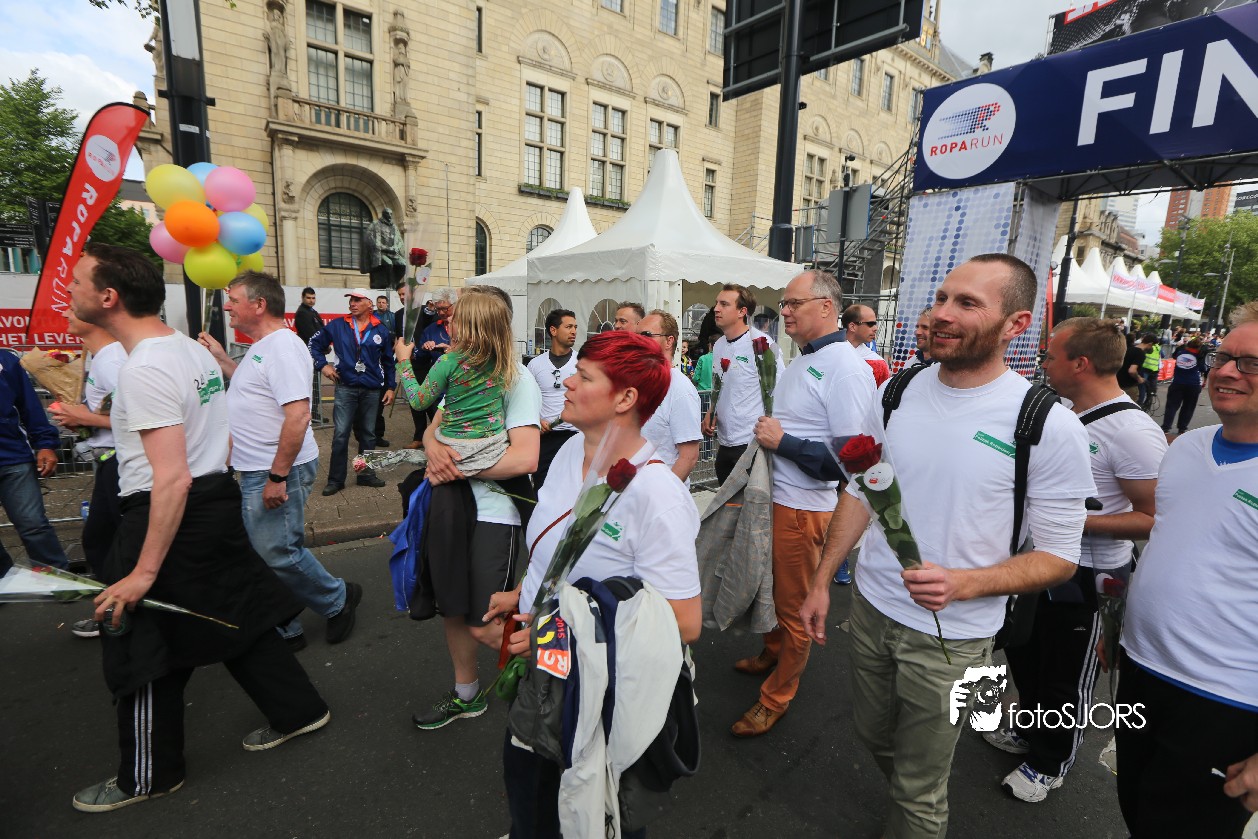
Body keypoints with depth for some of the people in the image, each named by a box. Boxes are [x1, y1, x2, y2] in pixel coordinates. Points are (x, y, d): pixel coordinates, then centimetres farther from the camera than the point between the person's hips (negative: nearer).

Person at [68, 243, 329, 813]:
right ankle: (299, 709, 32)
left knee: (142, 649, 8)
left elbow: (173, 478, -26)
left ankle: (148, 776, 28)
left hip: (172, 517, -9)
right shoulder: (193, 349, 9)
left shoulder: (144, 369, -21)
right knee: (235, 614, 19)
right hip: (219, 503, 9)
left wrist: (143, 572, -23)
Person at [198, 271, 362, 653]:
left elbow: (298, 414, -26)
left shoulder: (282, 345, -18)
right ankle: (284, 631, 29)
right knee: (264, 553, 15)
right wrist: (221, 358, 21)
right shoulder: (261, 347, 15)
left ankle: (338, 600, 20)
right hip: (256, 470, 11)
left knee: (277, 553, -3)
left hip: (278, 471, -11)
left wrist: (278, 475, -26)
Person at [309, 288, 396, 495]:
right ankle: (336, 479, 7)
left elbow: (388, 361, 9)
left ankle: (366, 474, 23)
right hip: (345, 388, -1)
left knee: (368, 434, 11)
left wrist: (391, 387, 6)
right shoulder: (337, 326, 1)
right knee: (340, 435, -3)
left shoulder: (381, 330, 3)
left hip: (372, 390, 1)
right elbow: (315, 343, 12)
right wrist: (322, 365, 0)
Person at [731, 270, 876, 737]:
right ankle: (771, 657, 47)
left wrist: (783, 442, -21)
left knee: (795, 605, 9)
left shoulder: (845, 367, -18)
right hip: (773, 497, 9)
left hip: (805, 507, -8)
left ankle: (775, 699, 27)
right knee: (773, 589, 24)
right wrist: (768, 434, 6)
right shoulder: (801, 361, 11)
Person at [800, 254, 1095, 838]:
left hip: (950, 636, -4)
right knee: (873, 737, 27)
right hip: (870, 607, 5)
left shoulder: (1049, 427, -17)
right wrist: (821, 581, 5)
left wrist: (964, 583, -28)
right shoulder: (896, 393, -4)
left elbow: (1059, 556, -10)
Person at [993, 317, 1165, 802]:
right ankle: (1031, 731, 49)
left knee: (1065, 679, 13)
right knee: (1025, 654, 25)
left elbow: (1156, 519, -23)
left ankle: (1048, 764, 36)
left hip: (1085, 579, -8)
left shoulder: (1133, 431, -24)